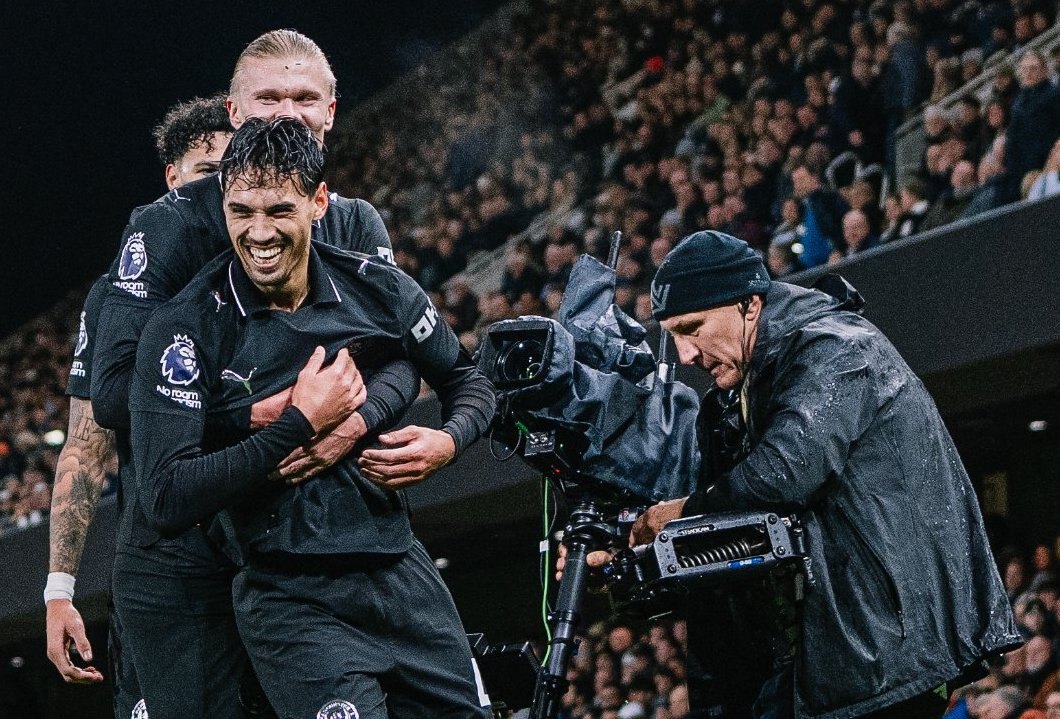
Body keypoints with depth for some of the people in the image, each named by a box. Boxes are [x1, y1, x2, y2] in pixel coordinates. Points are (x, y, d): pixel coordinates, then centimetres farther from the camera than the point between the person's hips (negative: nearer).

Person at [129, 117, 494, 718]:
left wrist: (445, 443, -7)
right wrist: (300, 425, -20)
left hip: (404, 575, 4)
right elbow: (169, 502, -18)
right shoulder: (185, 329, -11)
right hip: (296, 603, -4)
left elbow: (471, 383, 16)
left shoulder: (378, 289, 0)